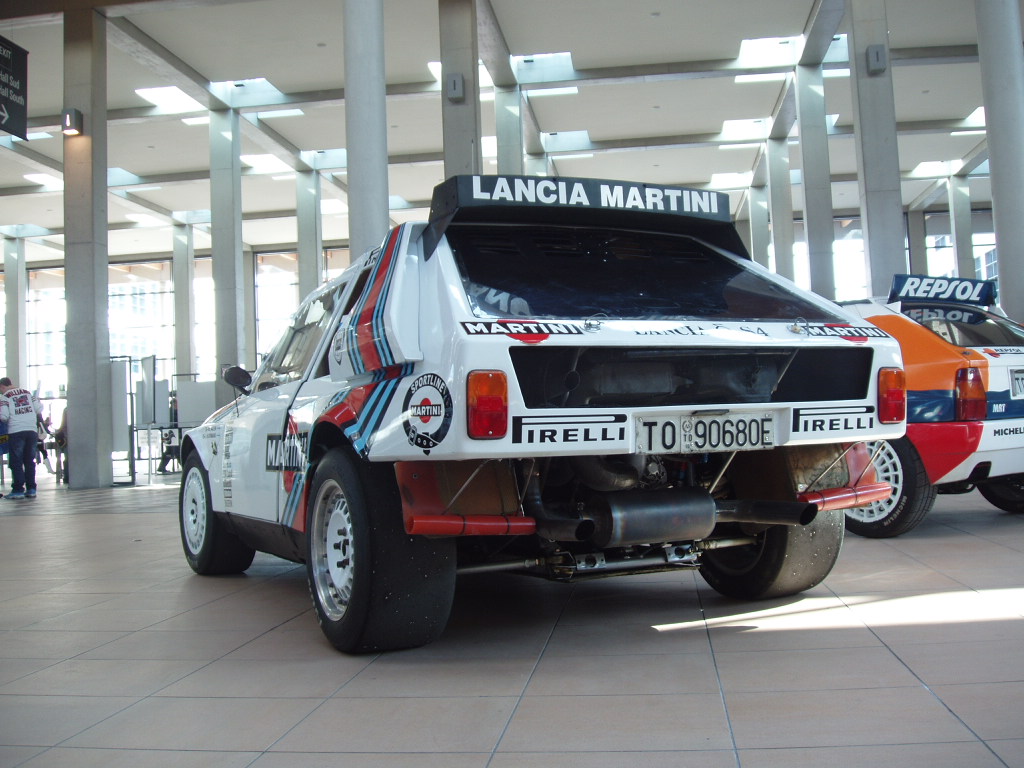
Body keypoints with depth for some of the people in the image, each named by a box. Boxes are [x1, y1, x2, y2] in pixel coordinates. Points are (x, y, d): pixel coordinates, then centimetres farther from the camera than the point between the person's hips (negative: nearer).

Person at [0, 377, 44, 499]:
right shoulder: (28, 393, 10)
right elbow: (39, 408, 6)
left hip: (15, 432, -4)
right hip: (32, 431, 4)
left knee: (16, 461, 3)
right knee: (30, 460, 11)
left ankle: (18, 489, 1)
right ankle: (31, 489, 10)